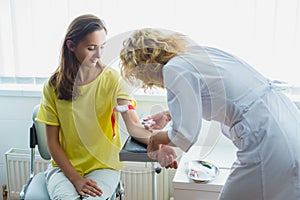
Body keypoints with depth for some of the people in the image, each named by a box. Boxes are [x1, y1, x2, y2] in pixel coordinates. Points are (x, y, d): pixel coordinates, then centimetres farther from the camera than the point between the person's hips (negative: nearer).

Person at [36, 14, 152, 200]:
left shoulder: (112, 79, -7)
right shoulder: (54, 85, -4)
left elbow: (134, 125, -18)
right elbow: (52, 141, -2)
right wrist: (75, 178, -13)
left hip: (103, 165, 0)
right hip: (64, 165, 1)